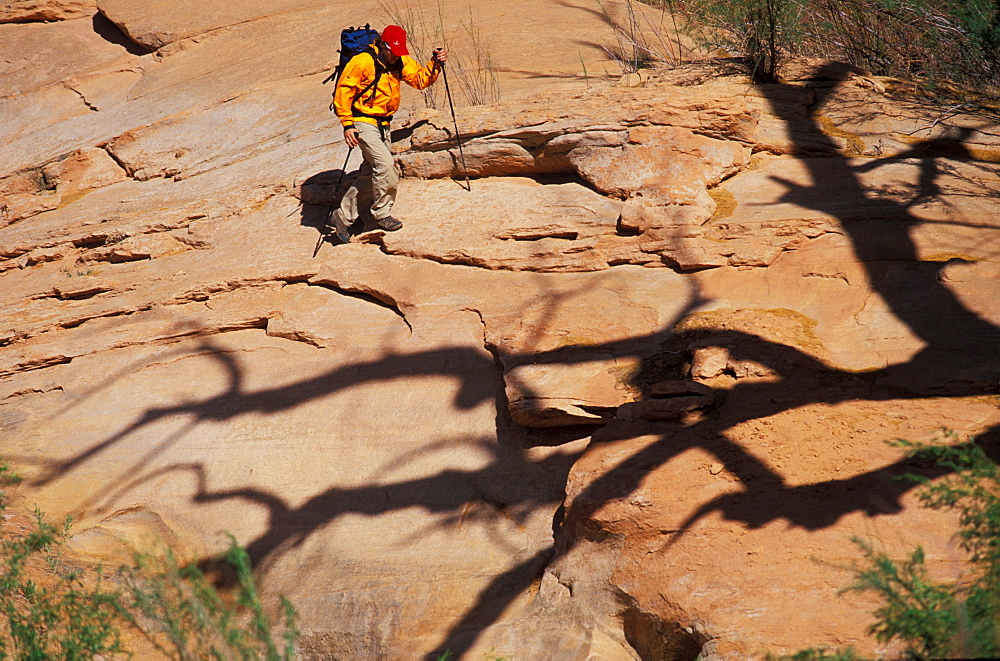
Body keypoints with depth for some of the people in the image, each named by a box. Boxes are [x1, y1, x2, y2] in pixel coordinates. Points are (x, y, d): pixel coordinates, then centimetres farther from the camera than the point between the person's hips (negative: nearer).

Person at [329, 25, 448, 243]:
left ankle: (342, 217, 22)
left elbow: (421, 80, 3)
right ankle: (382, 215, -4)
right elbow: (342, 91, -15)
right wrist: (347, 124, -21)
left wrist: (435, 64, -15)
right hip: (363, 123, -8)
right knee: (385, 165, -20)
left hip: (383, 125, 8)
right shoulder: (362, 62, -16)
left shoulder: (401, 62, 4)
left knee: (370, 176, 10)